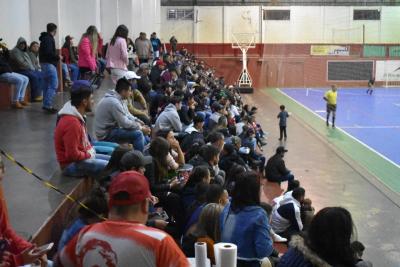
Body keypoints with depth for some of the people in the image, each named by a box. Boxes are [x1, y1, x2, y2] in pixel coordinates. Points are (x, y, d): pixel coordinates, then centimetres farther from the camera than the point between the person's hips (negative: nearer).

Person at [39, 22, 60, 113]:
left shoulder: (45, 38, 16)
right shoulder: (49, 39, -14)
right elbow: (48, 52, -24)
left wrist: (56, 56, 14)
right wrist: (58, 57, -11)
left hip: (45, 63, 10)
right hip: (49, 64, -10)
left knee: (48, 85, 14)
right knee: (54, 85, -11)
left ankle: (46, 105, 17)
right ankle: (48, 105, -15)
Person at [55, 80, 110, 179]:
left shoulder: (76, 116, 6)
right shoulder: (71, 123, -26)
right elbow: (73, 154, -26)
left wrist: (90, 151, 4)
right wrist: (89, 155, -12)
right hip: (72, 164, -10)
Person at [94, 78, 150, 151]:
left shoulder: (116, 98, 6)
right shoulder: (113, 102, -25)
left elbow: (127, 115, 15)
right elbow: (125, 123, -24)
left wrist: (138, 122, 0)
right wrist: (141, 128, -12)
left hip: (110, 129, 11)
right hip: (106, 134, -11)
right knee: (138, 134, -21)